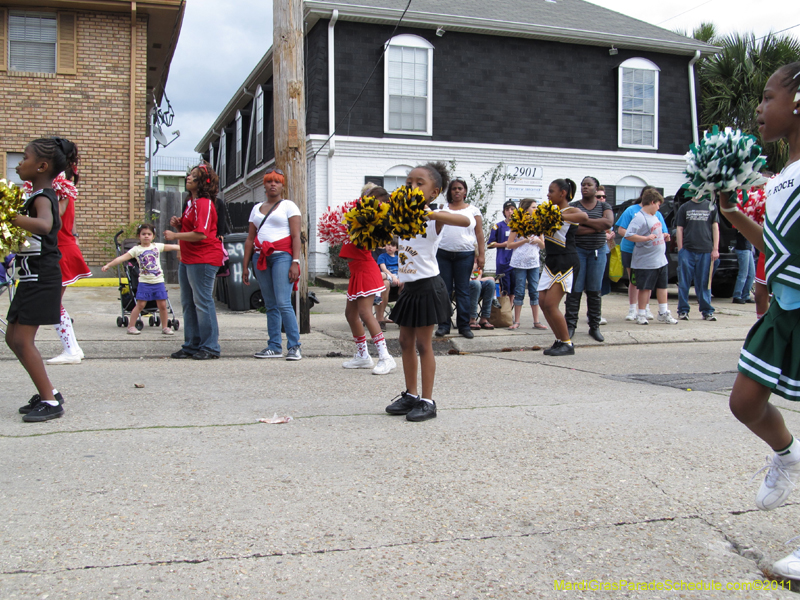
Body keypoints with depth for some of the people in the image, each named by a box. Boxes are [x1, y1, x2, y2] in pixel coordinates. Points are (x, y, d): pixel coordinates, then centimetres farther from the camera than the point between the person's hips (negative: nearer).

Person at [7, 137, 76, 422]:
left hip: (40, 279, -10)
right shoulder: (45, 196, 12)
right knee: (13, 338, 14)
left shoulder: (41, 198, -16)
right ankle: (48, 392, 20)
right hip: (33, 278, 10)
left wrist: (11, 217, -36)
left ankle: (51, 402, -1)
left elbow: (44, 225, -38)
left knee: (23, 340, -7)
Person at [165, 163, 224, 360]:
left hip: (203, 259, -11)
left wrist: (175, 235, -15)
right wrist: (178, 224, 8)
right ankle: (192, 346, 21)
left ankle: (210, 347, 1)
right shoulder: (190, 202, 18)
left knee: (203, 302, -6)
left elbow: (201, 234, -23)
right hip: (188, 259, 11)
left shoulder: (204, 203, -13)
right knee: (188, 303, 13)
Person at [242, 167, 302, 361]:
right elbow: (250, 239, 19)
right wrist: (245, 266, 13)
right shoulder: (257, 209, 20)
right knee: (270, 306, 6)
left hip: (282, 256, -5)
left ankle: (294, 346, -10)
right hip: (261, 258, 5)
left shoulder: (289, 206, 5)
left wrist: (295, 262, -14)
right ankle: (275, 347, 9)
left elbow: (296, 237, -3)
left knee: (283, 303, -14)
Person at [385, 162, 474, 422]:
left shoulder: (435, 217, -13)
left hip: (427, 286, -8)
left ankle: (427, 401, 8)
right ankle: (411, 395, 26)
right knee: (406, 342, 13)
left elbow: (467, 220, -33)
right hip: (409, 287, 8)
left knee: (423, 344, -2)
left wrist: (430, 213, -42)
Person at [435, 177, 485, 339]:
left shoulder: (472, 210, 10)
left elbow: (479, 234, 7)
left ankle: (464, 325, 6)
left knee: (463, 290, 0)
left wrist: (482, 254, -1)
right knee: (444, 289, 1)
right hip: (443, 253, 1)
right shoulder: (442, 209, 14)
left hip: (465, 254, -1)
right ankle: (444, 324, 7)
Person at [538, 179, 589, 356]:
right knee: (542, 302, 7)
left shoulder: (570, 211, -11)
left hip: (565, 261, -8)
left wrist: (558, 216, -32)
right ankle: (560, 340, 19)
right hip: (551, 261, 8)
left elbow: (584, 217, -33)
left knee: (550, 304, -10)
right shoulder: (551, 209, 12)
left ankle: (567, 344, 2)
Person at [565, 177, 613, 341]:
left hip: (598, 251, 2)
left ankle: (594, 326, 11)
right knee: (575, 290, -4)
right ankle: (571, 325, 1)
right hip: (577, 250, -1)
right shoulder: (573, 206, 3)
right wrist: (597, 227, -12)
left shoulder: (604, 206, 9)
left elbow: (609, 222, -12)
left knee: (595, 291, 4)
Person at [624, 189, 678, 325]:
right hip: (646, 262, -9)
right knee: (645, 288, -2)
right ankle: (641, 315, 8)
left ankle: (663, 313, 22)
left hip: (661, 260, 9)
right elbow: (629, 235, -25)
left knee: (662, 286, 13)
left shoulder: (654, 216, 14)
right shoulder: (640, 218, -16)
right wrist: (646, 238, -30)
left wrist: (663, 236, 11)